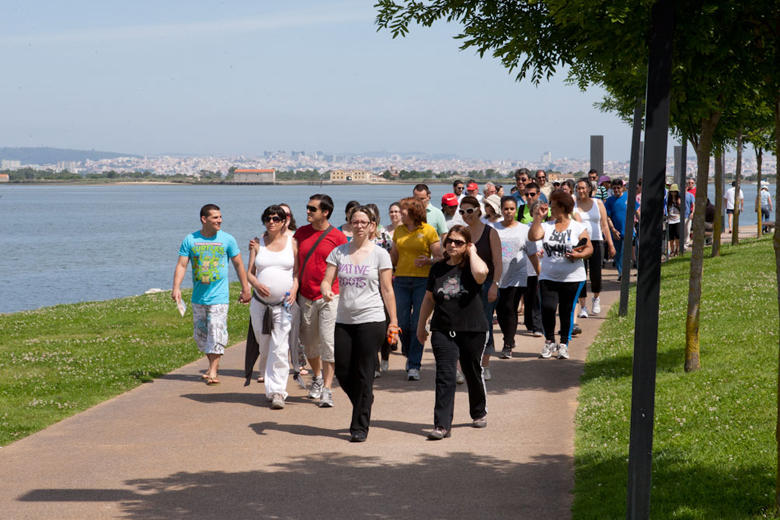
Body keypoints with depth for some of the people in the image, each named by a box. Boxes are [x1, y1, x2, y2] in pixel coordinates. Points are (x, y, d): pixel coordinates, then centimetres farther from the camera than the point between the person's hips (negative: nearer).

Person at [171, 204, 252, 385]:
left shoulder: (227, 240, -1)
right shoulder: (190, 240, 1)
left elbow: (238, 264, 7)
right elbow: (181, 265, -2)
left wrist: (246, 289, 7)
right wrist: (176, 287, -15)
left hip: (219, 297, -3)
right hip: (198, 297, 3)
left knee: (216, 333, -10)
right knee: (200, 334, 10)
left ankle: (213, 372, -8)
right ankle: (213, 364, 27)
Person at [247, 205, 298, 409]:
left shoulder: (292, 243, 3)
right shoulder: (258, 243, 7)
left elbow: (299, 271, 6)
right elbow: (250, 272, 6)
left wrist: (295, 288, -12)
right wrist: (257, 284, -15)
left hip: (284, 304, -3)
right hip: (260, 303, 3)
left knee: (279, 349, -11)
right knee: (264, 348, 9)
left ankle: (277, 392, -11)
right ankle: (271, 386, 27)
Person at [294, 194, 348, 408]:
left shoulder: (338, 237, -4)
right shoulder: (301, 233, 8)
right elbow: (293, 264, 15)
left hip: (330, 297, -4)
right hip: (305, 297, 4)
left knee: (328, 342, -9)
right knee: (309, 342, 14)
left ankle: (327, 390, -6)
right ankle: (317, 376, 38)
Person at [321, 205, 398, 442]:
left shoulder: (380, 254, 1)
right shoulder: (339, 252, 8)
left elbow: (387, 290, 1)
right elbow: (326, 280, 5)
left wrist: (393, 321, -1)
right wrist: (326, 290, -19)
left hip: (371, 320, -3)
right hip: (344, 321, 4)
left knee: (364, 375, -3)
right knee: (343, 372, 4)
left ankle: (360, 427, 3)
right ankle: (364, 407, 32)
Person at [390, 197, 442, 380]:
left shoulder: (429, 231, -1)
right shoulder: (398, 231, 13)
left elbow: (439, 258, -2)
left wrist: (428, 261, -21)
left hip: (422, 281, -4)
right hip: (401, 280, 4)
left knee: (418, 324, -5)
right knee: (402, 323, 2)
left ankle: (414, 365, -1)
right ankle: (409, 354, 28)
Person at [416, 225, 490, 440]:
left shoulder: (471, 266, -4)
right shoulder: (438, 268, 8)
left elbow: (481, 273, -30)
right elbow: (429, 298, 17)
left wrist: (472, 252, -13)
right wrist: (421, 325, 20)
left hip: (472, 330, -2)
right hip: (443, 331, 2)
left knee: (472, 373, 13)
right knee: (444, 376, -8)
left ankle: (479, 413, 37)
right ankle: (442, 425, -11)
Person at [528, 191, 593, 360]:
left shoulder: (578, 227, 1)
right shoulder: (546, 226, 6)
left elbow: (589, 248, 0)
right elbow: (533, 236, -11)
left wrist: (579, 255, -18)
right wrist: (538, 217, -11)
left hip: (572, 278, -1)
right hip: (548, 277, 2)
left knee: (567, 311, 2)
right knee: (547, 308, -12)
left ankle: (564, 344, 16)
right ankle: (549, 342, 5)